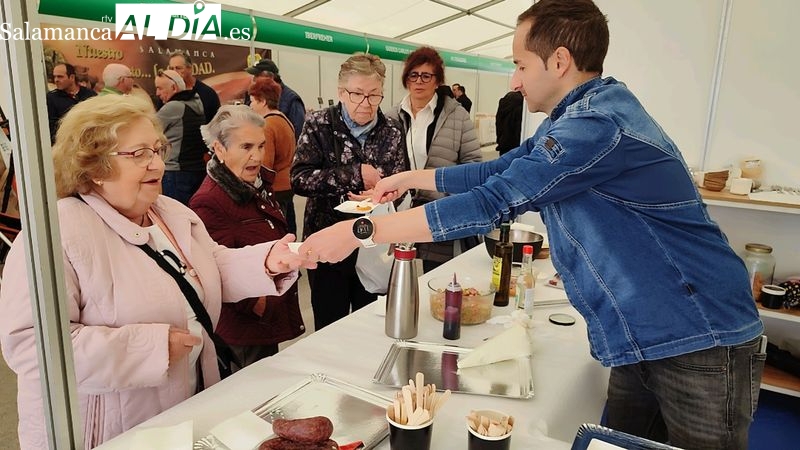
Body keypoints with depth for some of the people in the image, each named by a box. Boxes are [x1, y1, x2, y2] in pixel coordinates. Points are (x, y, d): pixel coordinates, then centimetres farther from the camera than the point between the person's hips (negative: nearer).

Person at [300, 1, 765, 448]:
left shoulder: (599, 124, -25)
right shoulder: (574, 118, 9)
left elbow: (492, 203, -29)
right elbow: (497, 173, 16)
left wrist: (359, 231, -24)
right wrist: (409, 178, 16)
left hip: (700, 345, -9)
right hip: (640, 341, 9)